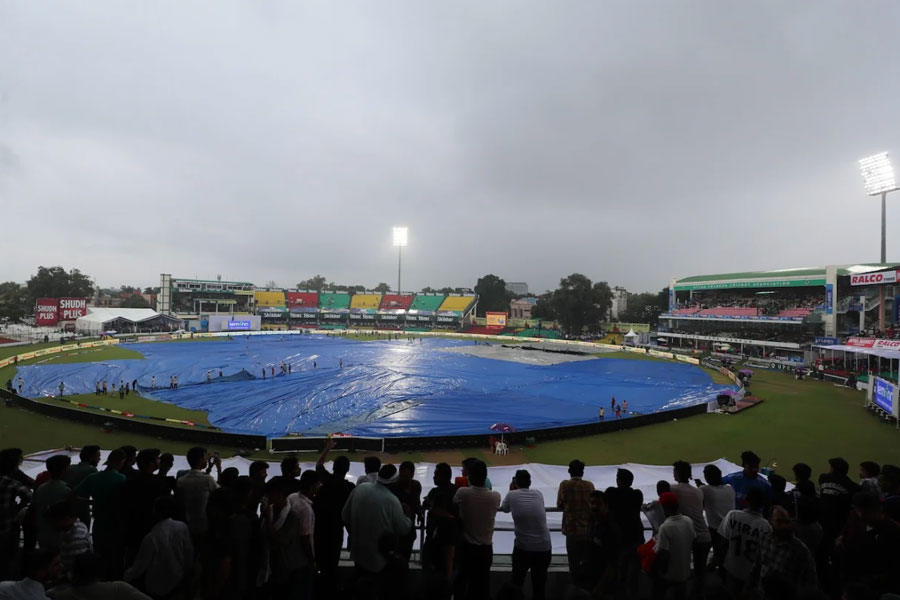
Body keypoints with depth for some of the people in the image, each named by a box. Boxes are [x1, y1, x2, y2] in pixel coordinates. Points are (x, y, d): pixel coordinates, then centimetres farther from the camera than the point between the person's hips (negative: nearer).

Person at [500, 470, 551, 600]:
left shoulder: (512, 495, -5)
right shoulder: (538, 494, 2)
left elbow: (504, 509, 15)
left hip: (522, 548, -2)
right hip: (544, 548, 2)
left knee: (516, 582, 19)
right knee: (539, 584, 15)